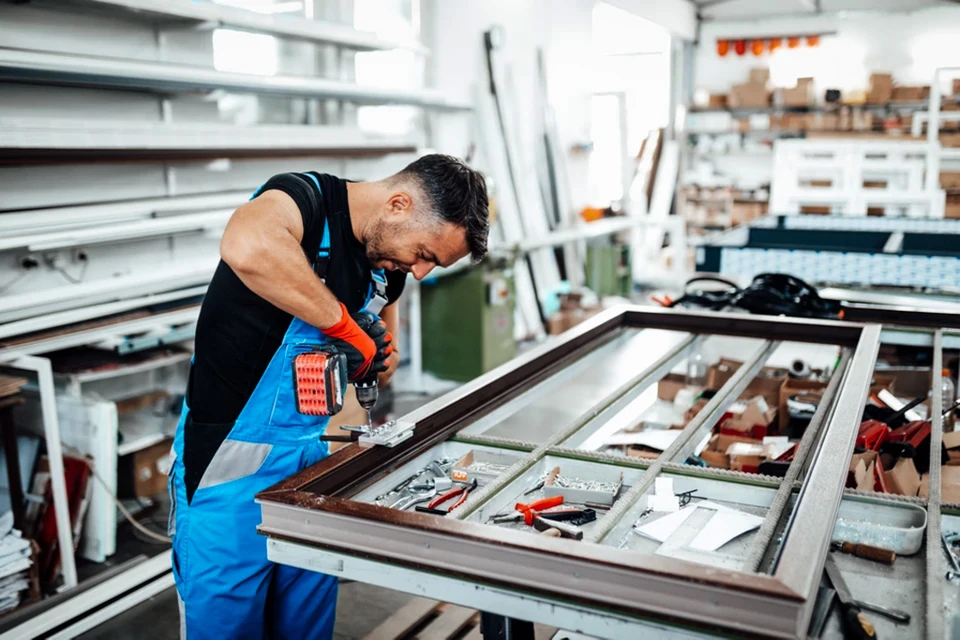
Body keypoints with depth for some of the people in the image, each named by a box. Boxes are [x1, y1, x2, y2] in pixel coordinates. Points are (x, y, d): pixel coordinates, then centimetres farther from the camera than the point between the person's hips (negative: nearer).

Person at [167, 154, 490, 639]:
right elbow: (247, 246, -44)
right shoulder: (306, 198, -19)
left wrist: (379, 358, -5)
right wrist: (342, 323, -33)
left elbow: (383, 348, 18)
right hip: (230, 455, -7)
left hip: (310, 448, 7)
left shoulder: (388, 261, 3)